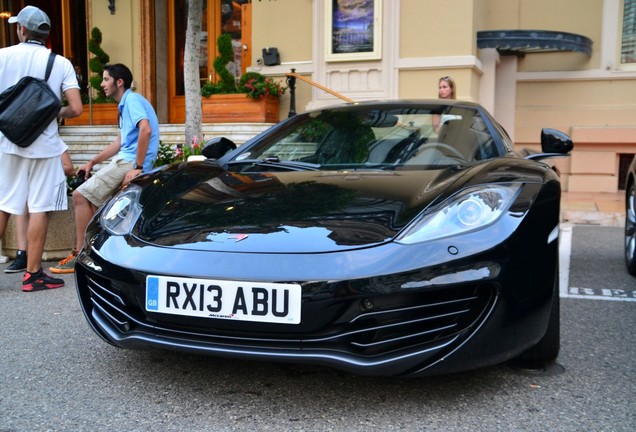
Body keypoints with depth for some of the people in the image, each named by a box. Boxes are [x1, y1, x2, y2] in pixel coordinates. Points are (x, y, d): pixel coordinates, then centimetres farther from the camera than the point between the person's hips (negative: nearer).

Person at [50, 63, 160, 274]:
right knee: (91, 197, 14)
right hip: (125, 160, 10)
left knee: (81, 195, -11)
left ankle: (80, 255, -6)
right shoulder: (125, 104, 24)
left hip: (129, 163, -10)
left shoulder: (133, 100, -9)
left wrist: (138, 167, -27)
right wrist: (92, 162, 23)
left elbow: (145, 130, -27)